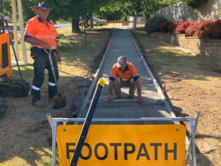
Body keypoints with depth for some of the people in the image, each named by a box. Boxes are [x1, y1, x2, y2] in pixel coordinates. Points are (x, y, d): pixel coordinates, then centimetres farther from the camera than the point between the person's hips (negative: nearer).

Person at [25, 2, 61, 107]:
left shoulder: (50, 24, 18)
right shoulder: (32, 22, -5)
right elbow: (27, 38, -15)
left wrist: (57, 52, 21)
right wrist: (42, 43, -25)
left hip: (50, 53, 8)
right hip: (39, 53, -7)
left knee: (54, 74, 10)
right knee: (39, 76, -10)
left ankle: (52, 95, 25)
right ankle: (35, 99, 3)